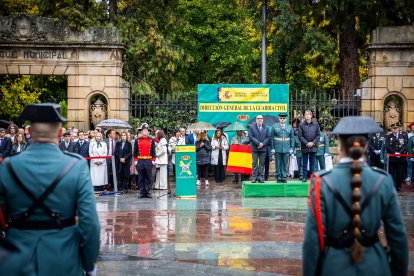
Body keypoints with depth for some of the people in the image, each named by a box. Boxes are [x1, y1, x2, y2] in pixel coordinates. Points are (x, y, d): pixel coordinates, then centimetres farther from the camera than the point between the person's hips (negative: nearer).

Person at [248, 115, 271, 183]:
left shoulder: (266, 128, 11)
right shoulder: (252, 127, 5)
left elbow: (268, 137, 5)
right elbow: (250, 137, -4)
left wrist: (263, 144, -10)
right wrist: (258, 143, -12)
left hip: (263, 148, 2)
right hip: (255, 148, -2)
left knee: (262, 163, 3)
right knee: (254, 163, -2)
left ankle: (261, 177, 5)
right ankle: (254, 177, 0)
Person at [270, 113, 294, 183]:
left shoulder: (289, 127, 10)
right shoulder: (274, 126, 5)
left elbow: (292, 138, 10)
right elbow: (271, 138, 4)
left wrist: (291, 148, 3)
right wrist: (272, 148, -2)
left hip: (286, 148, 1)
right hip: (277, 148, -1)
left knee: (284, 164, 3)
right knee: (278, 164, 2)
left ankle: (283, 177, 11)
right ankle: (278, 177, 8)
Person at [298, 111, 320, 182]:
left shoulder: (315, 124, 2)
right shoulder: (301, 125, -1)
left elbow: (318, 135, 3)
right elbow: (300, 136, -3)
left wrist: (313, 143, -9)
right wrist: (306, 143, -11)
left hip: (313, 146, 1)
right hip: (304, 147, -1)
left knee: (312, 162, 7)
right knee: (304, 163, 4)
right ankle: (304, 176, 10)